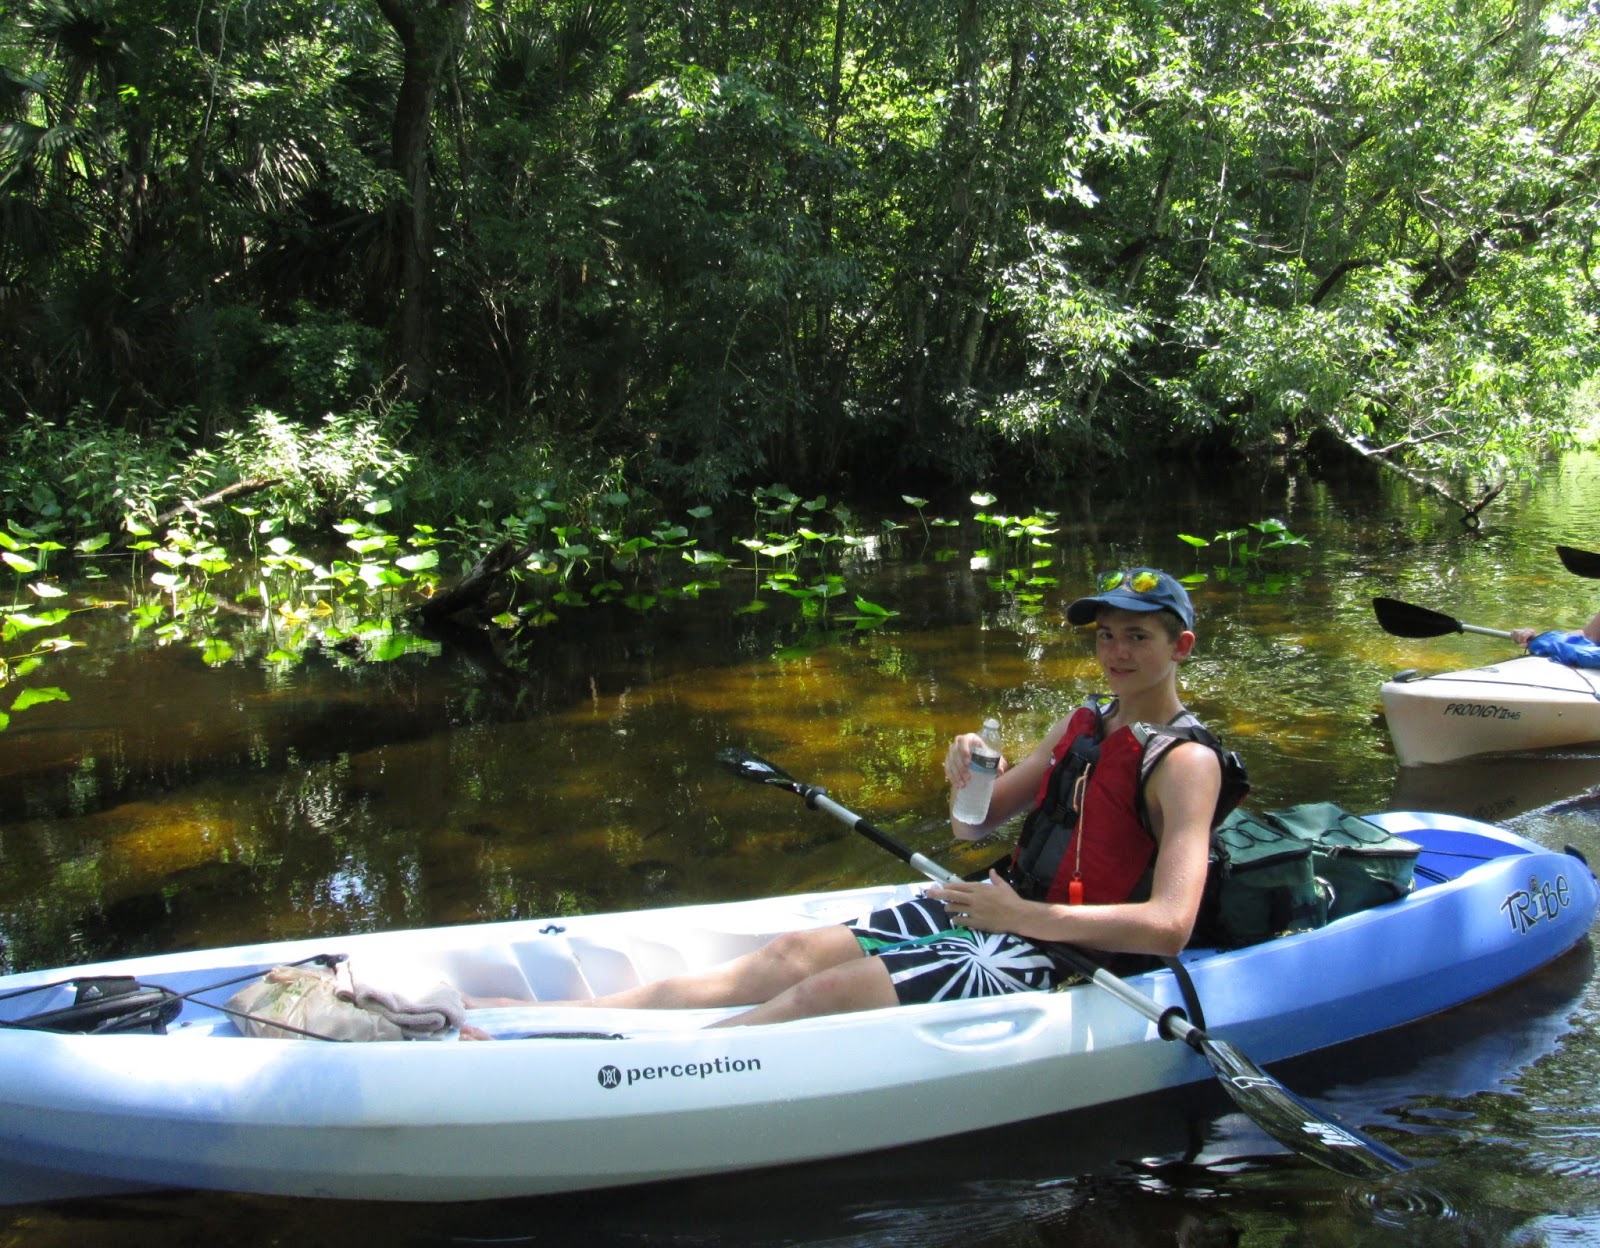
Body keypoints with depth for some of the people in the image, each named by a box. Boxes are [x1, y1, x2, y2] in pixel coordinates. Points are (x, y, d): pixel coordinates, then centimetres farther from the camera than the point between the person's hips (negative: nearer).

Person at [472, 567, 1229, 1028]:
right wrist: (967, 781, -7)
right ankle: (531, 1023, -12)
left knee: (830, 991, -22)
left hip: (1052, 951, -7)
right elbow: (973, 829, 17)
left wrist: (1021, 916, -25)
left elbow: (1168, 926, -25)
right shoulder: (1082, 726, 13)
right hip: (1004, 906, 7)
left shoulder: (1186, 763, -11)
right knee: (790, 956, -6)